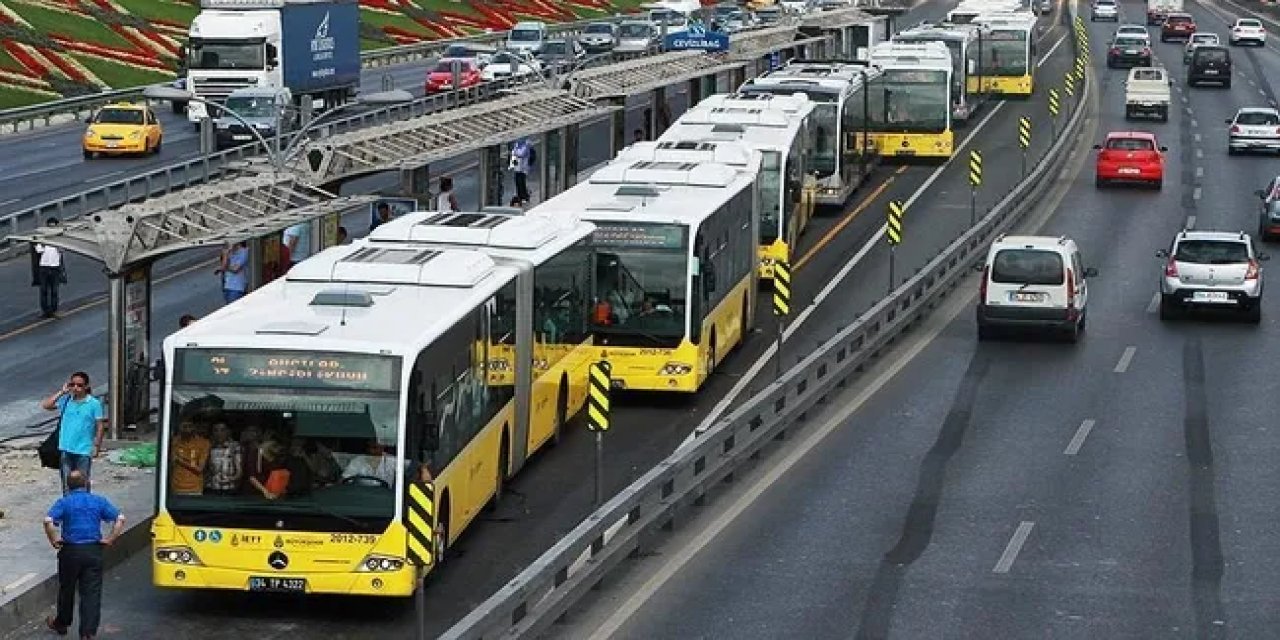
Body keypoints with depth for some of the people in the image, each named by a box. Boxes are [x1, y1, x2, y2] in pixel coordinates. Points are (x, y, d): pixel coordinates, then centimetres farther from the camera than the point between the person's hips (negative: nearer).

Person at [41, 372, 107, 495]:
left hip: (84, 450, -3)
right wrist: (61, 392, -6)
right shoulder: (66, 400, 2)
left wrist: (97, 446, -6)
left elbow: (100, 426, -3)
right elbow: (45, 406, -4)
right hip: (66, 449, 3)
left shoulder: (94, 404, -6)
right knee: (66, 480, 10)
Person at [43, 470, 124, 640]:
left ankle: (61, 624, 37)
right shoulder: (99, 501, 3)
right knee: (91, 593, 2)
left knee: (66, 589, 18)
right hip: (94, 551, 0)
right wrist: (110, 540, -2)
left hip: (70, 551, 0)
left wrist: (54, 541, -6)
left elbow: (48, 521, -19)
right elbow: (120, 519, -7)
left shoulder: (63, 502, -2)